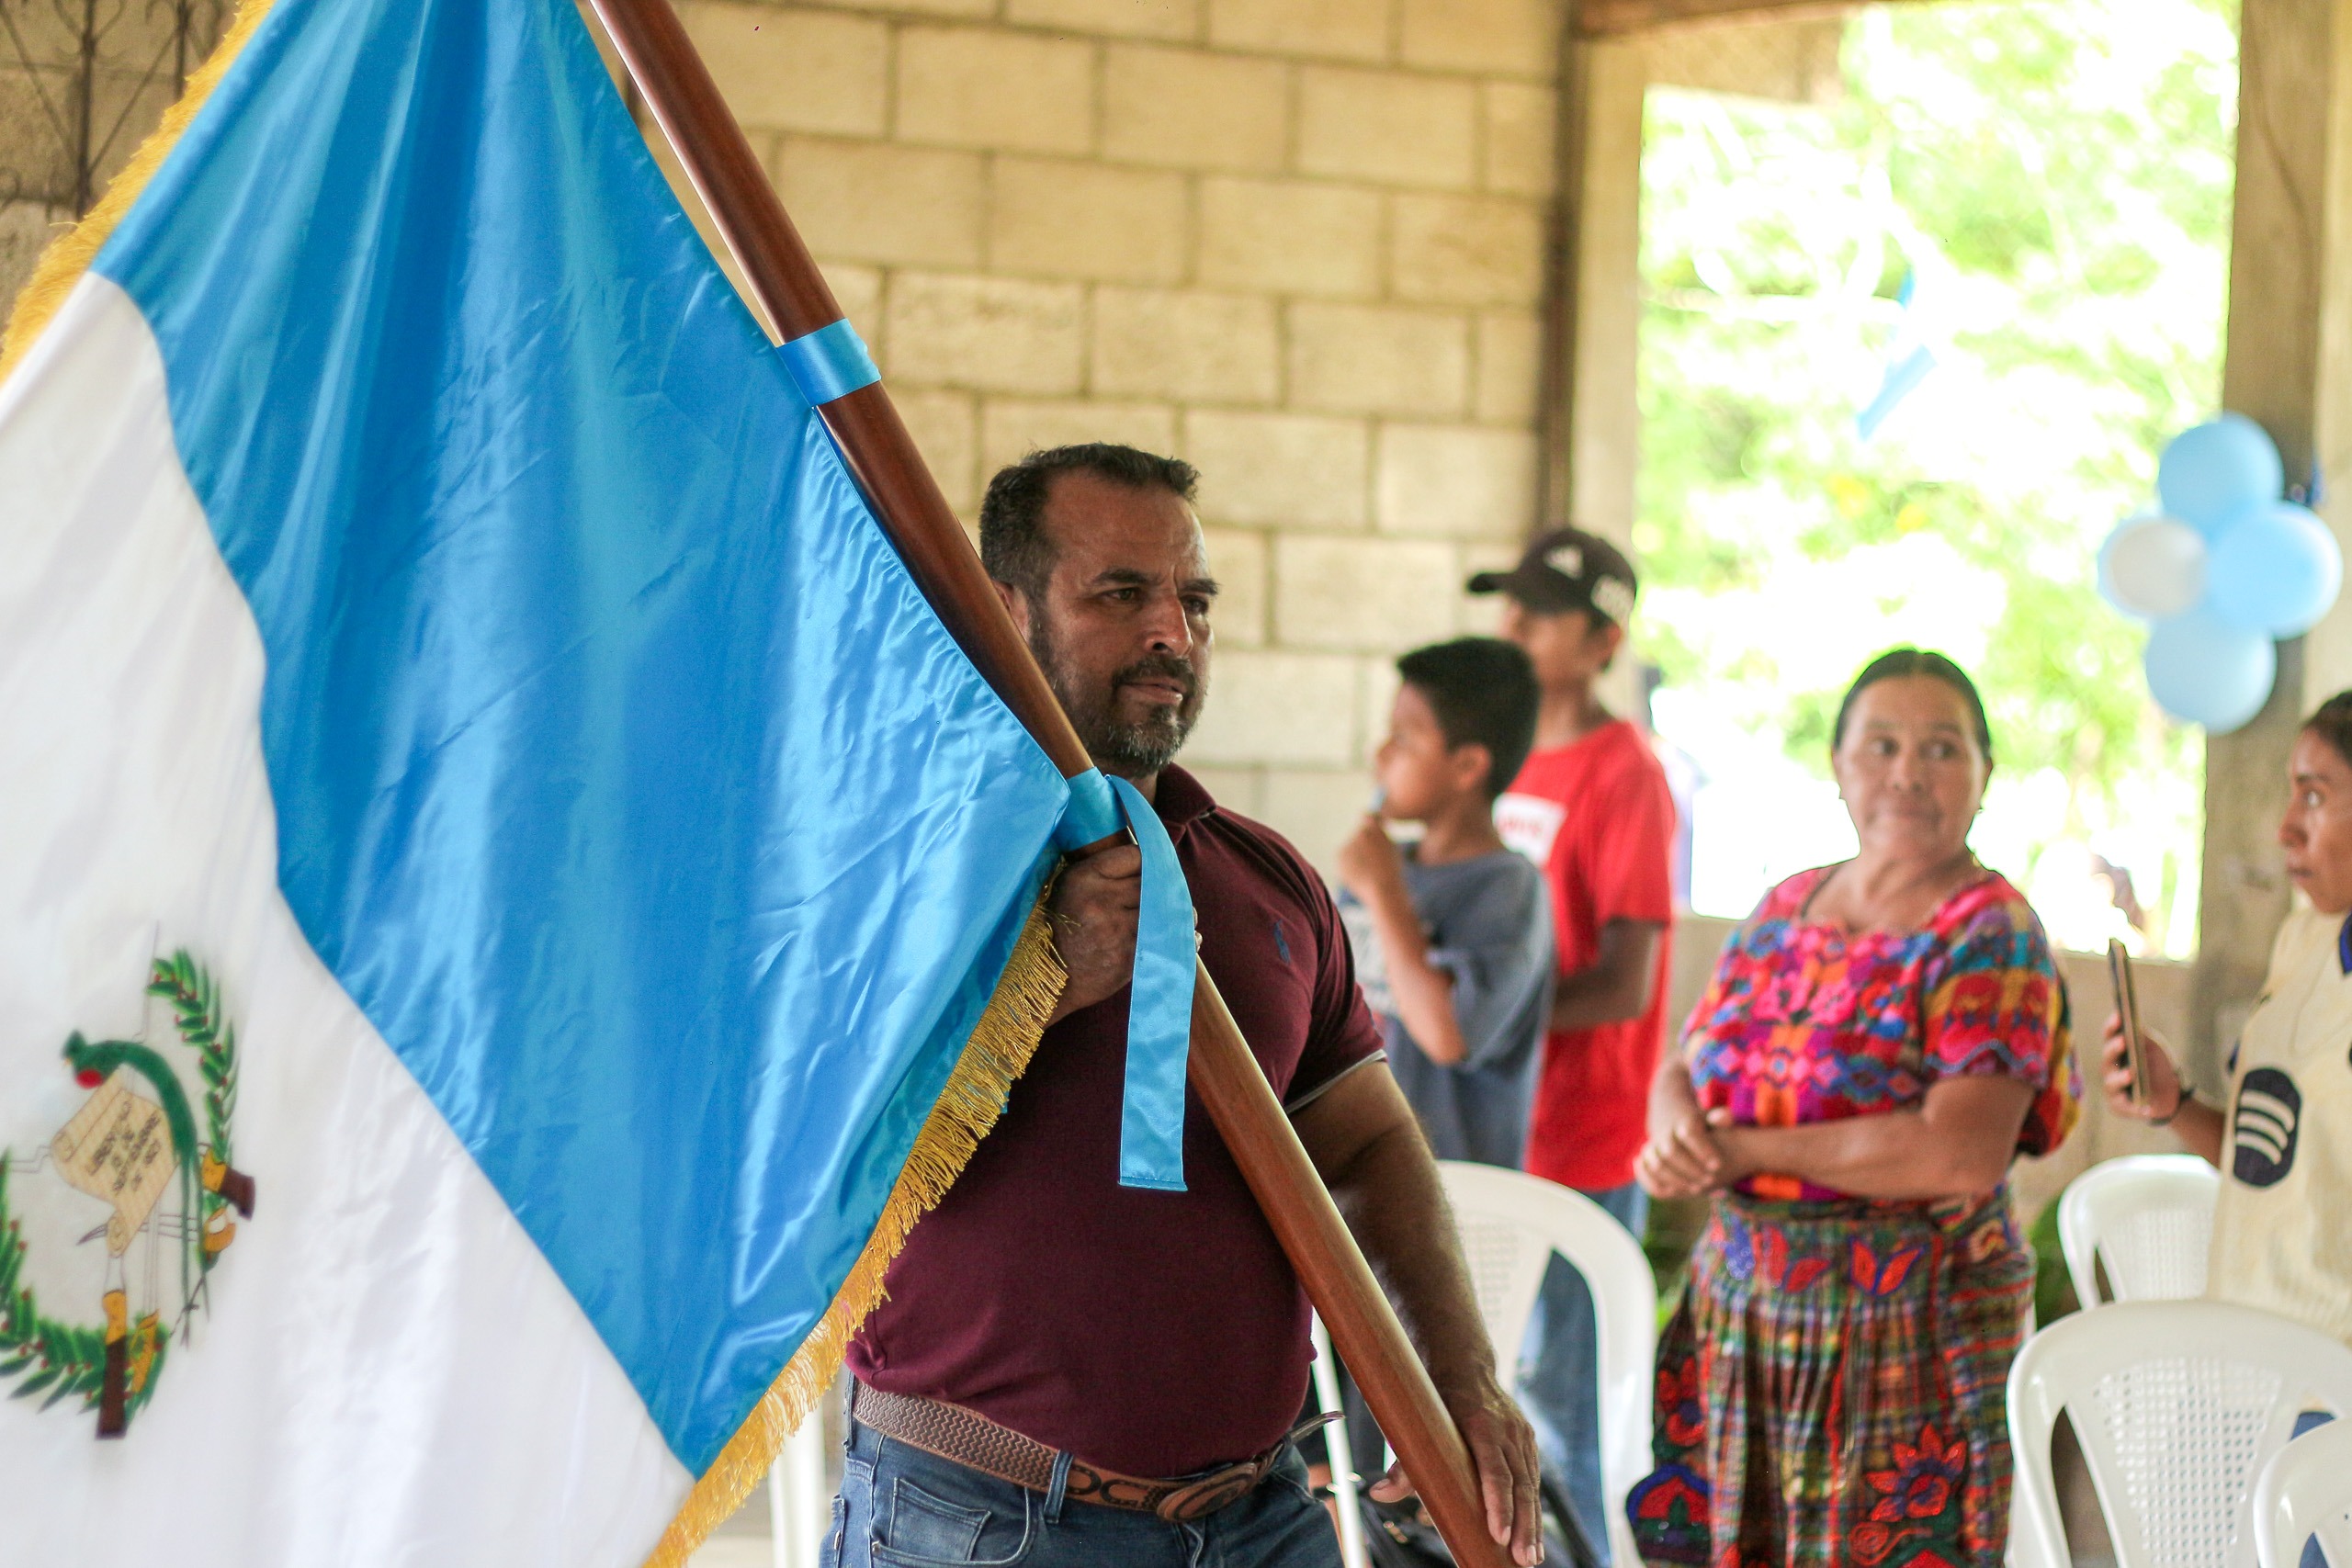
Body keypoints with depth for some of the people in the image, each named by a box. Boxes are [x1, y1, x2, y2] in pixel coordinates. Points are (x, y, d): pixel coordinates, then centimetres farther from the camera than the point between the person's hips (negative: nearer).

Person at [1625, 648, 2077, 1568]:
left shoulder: (1989, 938, -9)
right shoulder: (1786, 910, 11)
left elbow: (1964, 1152, -21)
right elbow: (1682, 1070, 16)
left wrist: (1746, 1152, -15)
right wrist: (1674, 1129, -10)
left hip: (1907, 1328, -6)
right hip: (1737, 1309, 6)